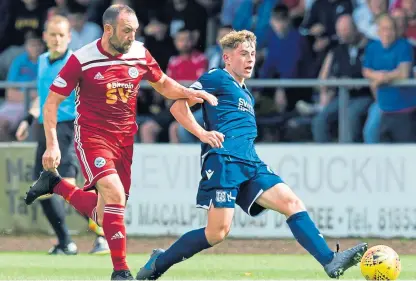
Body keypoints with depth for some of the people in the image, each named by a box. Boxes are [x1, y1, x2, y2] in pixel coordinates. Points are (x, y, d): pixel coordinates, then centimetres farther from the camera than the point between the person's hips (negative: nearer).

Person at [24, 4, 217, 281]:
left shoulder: (140, 54, -1)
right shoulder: (82, 60, -13)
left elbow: (163, 83, 17)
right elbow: (52, 102, -7)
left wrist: (187, 92, -3)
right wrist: (52, 144, -14)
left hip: (124, 138, 5)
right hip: (92, 136, -5)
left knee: (102, 214, 6)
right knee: (115, 194, -25)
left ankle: (56, 184, 32)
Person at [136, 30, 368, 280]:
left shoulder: (246, 94, 29)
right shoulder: (216, 78, 4)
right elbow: (178, 106, -4)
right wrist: (201, 133, -16)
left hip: (251, 165, 8)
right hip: (223, 159, -8)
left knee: (292, 202, -10)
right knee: (218, 231, -14)